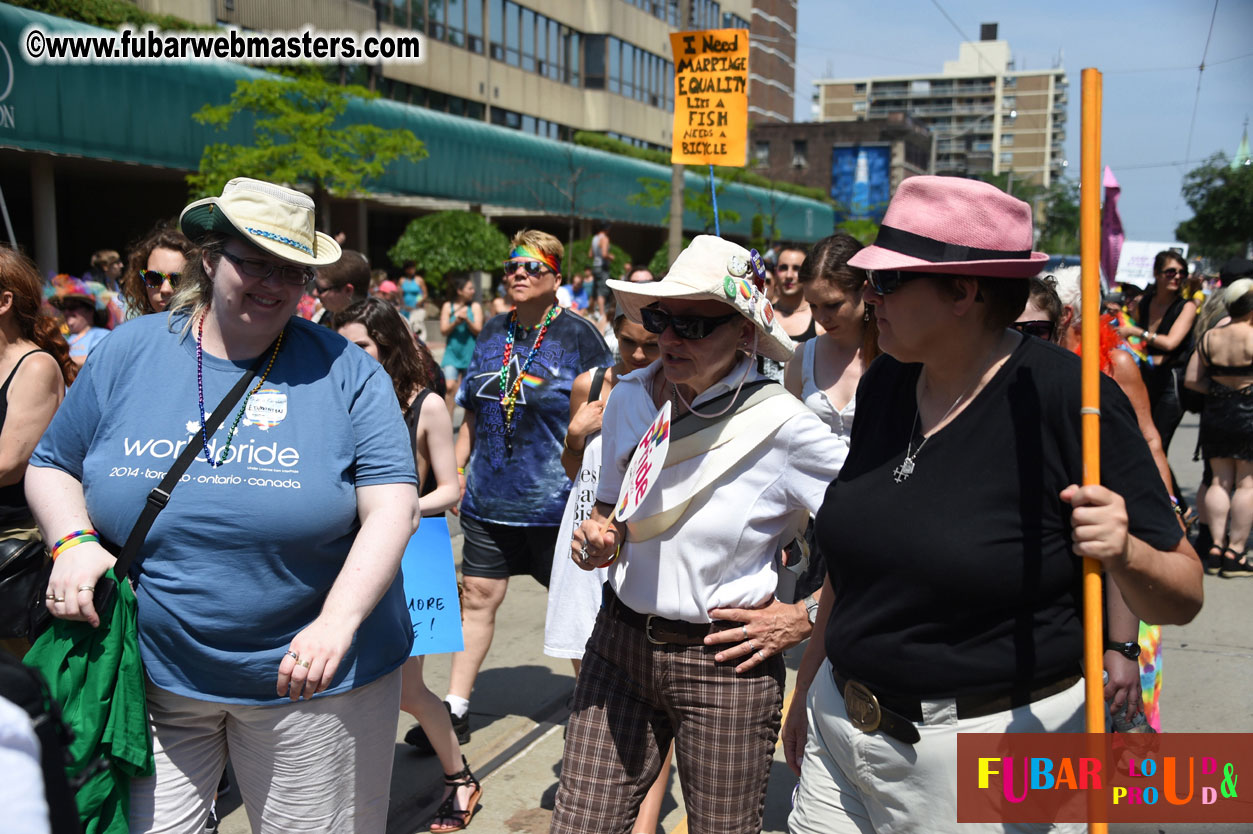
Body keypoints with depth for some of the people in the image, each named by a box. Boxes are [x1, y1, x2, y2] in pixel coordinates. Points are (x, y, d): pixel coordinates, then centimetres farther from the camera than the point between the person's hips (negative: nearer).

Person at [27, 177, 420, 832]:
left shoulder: (344, 372, -6)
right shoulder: (128, 353, 2)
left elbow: (392, 508, -12)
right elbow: (50, 467, 12)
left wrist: (338, 620, -25)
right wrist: (73, 540, -8)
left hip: (308, 676, -1)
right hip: (151, 677, 2)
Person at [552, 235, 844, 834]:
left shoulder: (780, 425, -14)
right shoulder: (628, 398, 0)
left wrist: (804, 618, -10)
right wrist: (598, 538, -6)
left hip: (725, 664, -4)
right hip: (619, 643, 4)